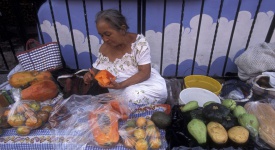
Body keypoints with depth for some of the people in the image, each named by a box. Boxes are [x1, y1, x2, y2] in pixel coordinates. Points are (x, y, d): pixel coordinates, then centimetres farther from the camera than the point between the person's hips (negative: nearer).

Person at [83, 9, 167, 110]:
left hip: (144, 82, -2)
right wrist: (91, 75, -17)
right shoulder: (104, 48, -5)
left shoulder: (139, 42, -17)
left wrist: (120, 85, -31)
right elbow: (97, 69, 8)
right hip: (120, 91, 3)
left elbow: (145, 73, -19)